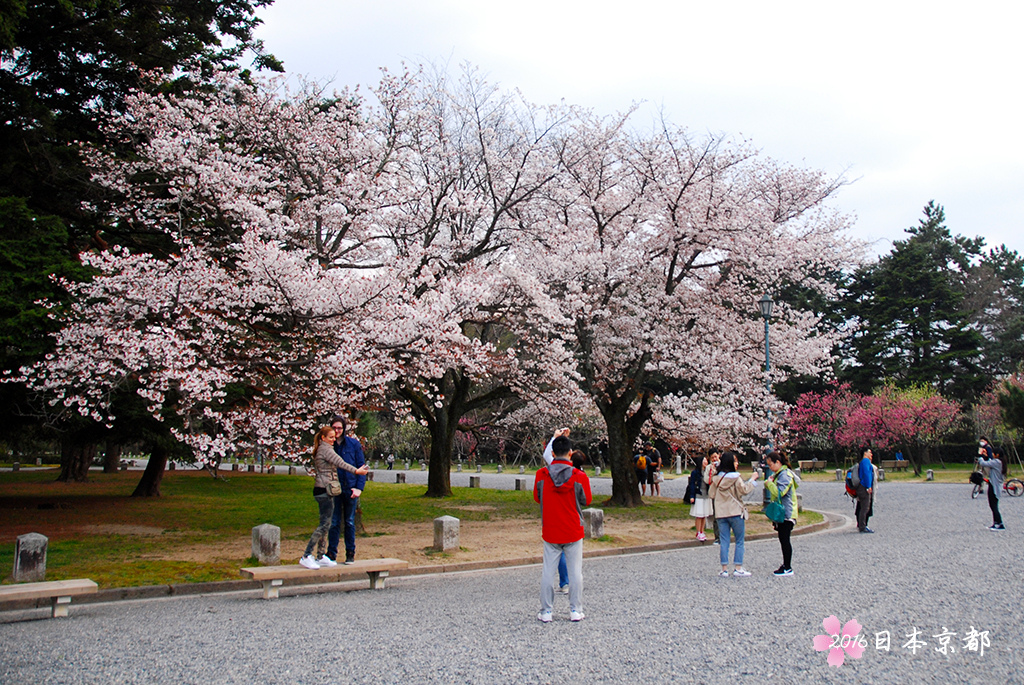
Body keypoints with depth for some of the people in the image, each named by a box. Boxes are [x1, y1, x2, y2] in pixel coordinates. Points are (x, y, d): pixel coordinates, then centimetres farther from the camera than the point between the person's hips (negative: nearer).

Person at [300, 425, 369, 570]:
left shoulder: (320, 449, 19)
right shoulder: (326, 449, -11)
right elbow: (340, 462, -21)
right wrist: (356, 471, -24)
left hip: (321, 489, 10)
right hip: (324, 489, -10)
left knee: (325, 524, 12)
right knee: (325, 524, -10)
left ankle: (320, 557, 15)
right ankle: (306, 556, -10)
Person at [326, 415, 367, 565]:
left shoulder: (354, 444, -1)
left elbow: (361, 466, 0)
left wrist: (359, 487, -9)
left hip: (350, 489, -1)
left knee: (350, 522, 8)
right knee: (334, 522, 3)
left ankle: (350, 553, 18)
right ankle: (331, 553, 12)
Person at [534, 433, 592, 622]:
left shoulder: (541, 475, -8)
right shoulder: (579, 476, -12)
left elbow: (537, 498, 5)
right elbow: (586, 501, 2)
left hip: (550, 531, 1)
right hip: (573, 531, -1)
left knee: (548, 570, 8)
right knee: (575, 571, 9)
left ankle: (546, 612, 13)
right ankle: (575, 610, 15)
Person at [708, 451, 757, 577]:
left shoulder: (716, 479, 5)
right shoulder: (735, 478, -10)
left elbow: (711, 494, 9)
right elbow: (744, 490, -17)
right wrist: (752, 480, -6)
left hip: (721, 514, 4)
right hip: (736, 513, -4)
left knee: (724, 542, 6)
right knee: (739, 541, 7)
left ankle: (724, 569, 5)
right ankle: (738, 568, 7)